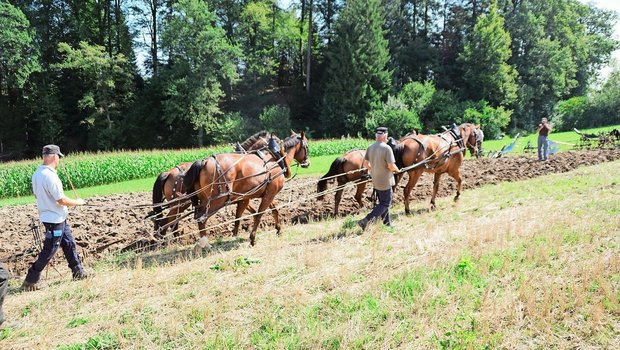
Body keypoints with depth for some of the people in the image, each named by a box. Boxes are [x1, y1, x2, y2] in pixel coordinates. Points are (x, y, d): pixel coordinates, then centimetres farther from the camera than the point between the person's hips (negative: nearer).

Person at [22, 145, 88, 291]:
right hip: (54, 219, -10)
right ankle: (31, 280, 10)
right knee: (49, 251, 0)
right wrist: (77, 202, -6)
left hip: (59, 219, 10)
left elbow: (37, 194, 14)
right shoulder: (50, 176, -24)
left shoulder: (37, 174, 4)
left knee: (69, 244, 16)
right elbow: (62, 200, -22)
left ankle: (78, 272, 25)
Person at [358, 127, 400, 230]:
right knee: (385, 204, 4)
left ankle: (387, 223, 32)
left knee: (382, 202, 20)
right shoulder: (387, 148, -20)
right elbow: (391, 166, -21)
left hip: (375, 181, 7)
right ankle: (366, 221, -6)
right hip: (385, 181, -7)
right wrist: (397, 170, 0)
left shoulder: (370, 147, -1)